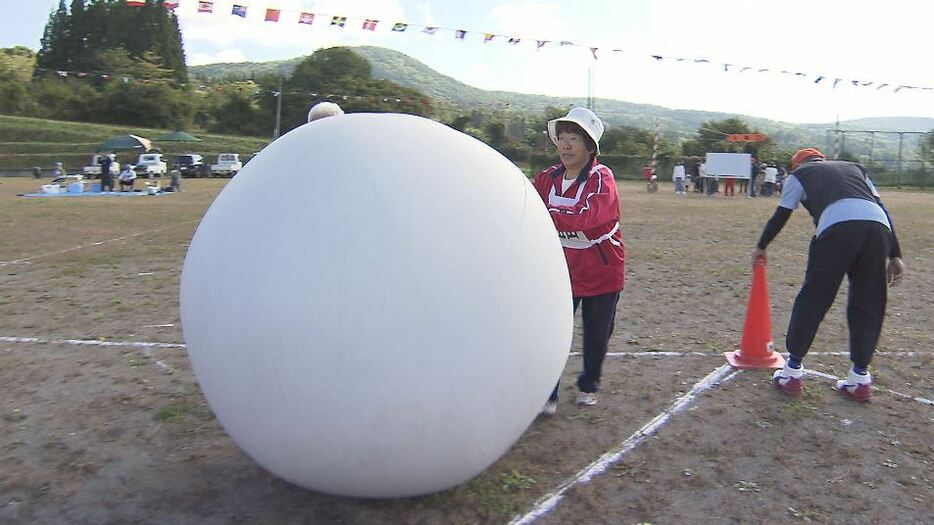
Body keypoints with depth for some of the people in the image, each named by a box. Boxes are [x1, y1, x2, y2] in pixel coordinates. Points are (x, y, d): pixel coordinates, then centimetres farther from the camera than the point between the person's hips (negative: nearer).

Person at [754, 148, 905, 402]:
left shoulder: (799, 174, 26)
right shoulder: (855, 167, 36)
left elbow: (780, 216, 25)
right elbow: (882, 207, 25)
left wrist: (761, 247, 41)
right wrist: (895, 255, 20)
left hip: (838, 227, -4)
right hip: (879, 227, 4)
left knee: (813, 298, 6)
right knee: (867, 303, 15)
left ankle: (792, 371, 14)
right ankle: (860, 379, 20)